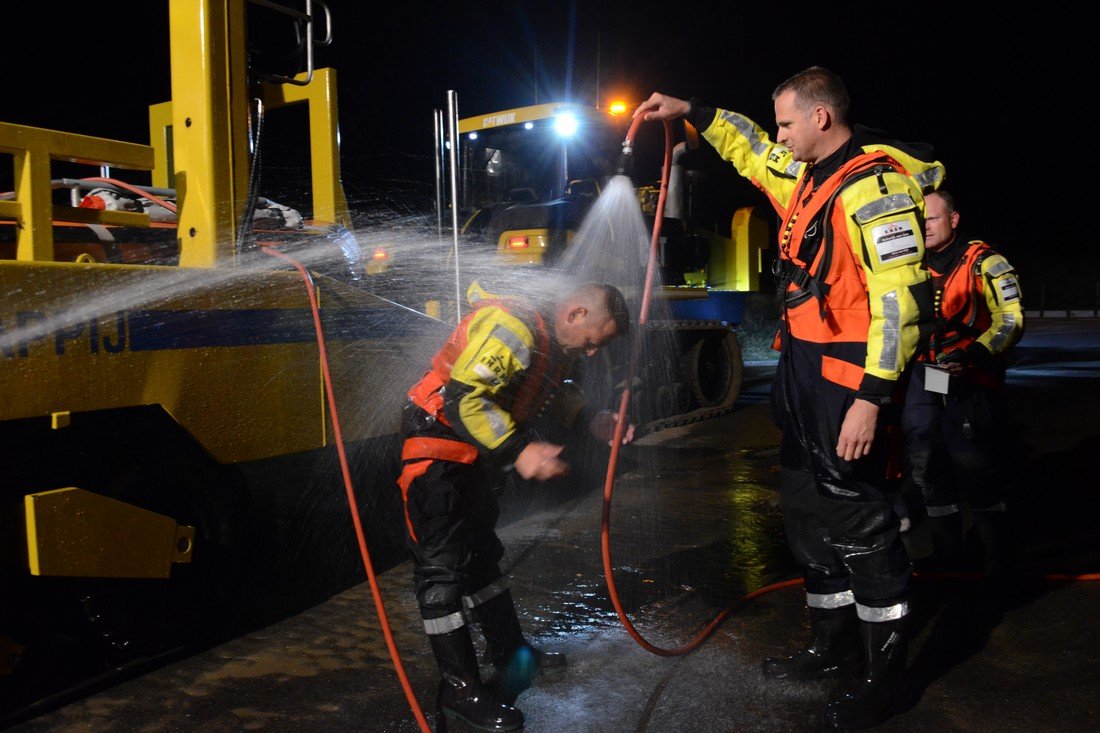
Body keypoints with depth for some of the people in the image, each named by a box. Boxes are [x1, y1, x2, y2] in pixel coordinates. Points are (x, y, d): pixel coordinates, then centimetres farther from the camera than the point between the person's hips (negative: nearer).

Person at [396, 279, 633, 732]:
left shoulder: (556, 342, 6)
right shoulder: (513, 328, -26)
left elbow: (545, 392, 23)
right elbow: (463, 397, -32)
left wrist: (591, 422, 10)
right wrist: (519, 450, -34)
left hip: (473, 458, 10)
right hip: (436, 453, -10)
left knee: (482, 555, 20)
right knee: (443, 567, -4)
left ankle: (511, 654, 34)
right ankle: (460, 690, 6)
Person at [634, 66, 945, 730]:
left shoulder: (873, 183, -16)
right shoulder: (810, 177, 14)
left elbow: (901, 297, -22)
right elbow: (751, 152, 33)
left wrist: (871, 398, -25)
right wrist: (693, 112, 30)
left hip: (850, 390, -10)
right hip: (805, 381, 10)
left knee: (861, 527, -1)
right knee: (809, 515, 17)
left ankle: (886, 676, 16)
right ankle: (834, 648, 33)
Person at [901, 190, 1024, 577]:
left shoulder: (983, 262, -7)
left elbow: (1011, 320, -13)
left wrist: (972, 355, -26)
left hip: (972, 381, -6)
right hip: (925, 375, 6)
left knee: (976, 468, -7)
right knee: (927, 468, 9)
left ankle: (998, 555, 9)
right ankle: (945, 548, 25)